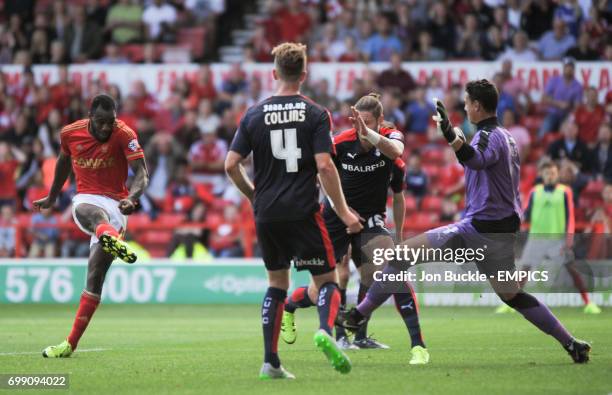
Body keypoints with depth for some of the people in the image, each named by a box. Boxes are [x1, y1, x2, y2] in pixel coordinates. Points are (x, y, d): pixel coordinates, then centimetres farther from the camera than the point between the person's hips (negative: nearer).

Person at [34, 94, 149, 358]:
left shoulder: (124, 135, -9)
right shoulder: (70, 133, 1)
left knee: (95, 277, -9)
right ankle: (113, 239, -74)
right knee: (95, 214, -40)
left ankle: (71, 344, -5)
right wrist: (52, 197, 34)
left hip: (114, 205, -2)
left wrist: (131, 197, -39)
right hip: (85, 200, 2)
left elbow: (141, 173, -18)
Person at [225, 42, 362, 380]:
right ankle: (325, 330, -26)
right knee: (327, 280, 5)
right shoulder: (316, 114, -4)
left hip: (266, 214, 3)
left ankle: (270, 362, 11)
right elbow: (324, 166, -12)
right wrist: (343, 212, -6)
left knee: (276, 282, 17)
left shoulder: (254, 115, 5)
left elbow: (231, 165, 2)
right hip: (303, 212, -3)